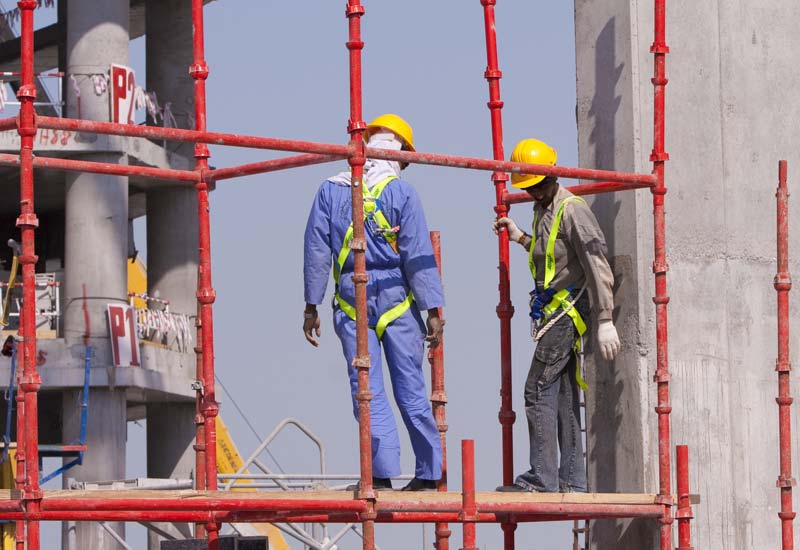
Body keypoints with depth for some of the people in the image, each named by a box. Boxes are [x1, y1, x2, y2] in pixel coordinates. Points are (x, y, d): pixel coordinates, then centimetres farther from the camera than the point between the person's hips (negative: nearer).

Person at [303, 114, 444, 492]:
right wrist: (433, 310, -4)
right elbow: (418, 256, -6)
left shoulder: (330, 191, 4)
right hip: (396, 297, -1)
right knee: (411, 390, 5)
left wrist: (311, 306, 9)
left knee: (368, 391, 0)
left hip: (351, 302, 1)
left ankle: (382, 475, -10)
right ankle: (428, 474, 9)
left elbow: (317, 251, 5)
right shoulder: (402, 193, -3)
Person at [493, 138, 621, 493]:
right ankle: (571, 479, 10)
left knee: (539, 390, -12)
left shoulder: (572, 210, -13)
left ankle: (542, 477, -13)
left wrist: (605, 320, -23)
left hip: (567, 309, -10)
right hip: (554, 312, 10)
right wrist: (522, 239, 25)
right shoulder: (543, 209, 17)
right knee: (563, 396, 8)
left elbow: (596, 265, -18)